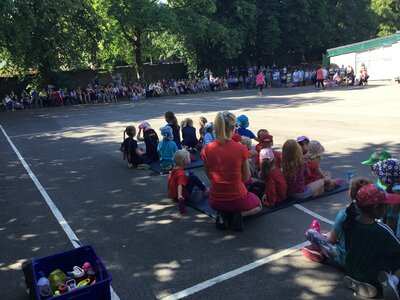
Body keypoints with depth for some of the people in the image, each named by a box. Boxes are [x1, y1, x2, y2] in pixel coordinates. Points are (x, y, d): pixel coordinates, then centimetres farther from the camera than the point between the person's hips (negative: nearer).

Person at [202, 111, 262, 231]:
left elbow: (209, 176, 3)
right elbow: (246, 178, -6)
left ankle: (223, 215, 9)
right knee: (258, 205, 32)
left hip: (215, 202, 4)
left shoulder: (206, 150, -12)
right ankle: (240, 213, 1)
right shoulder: (241, 149, -19)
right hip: (237, 200, -3)